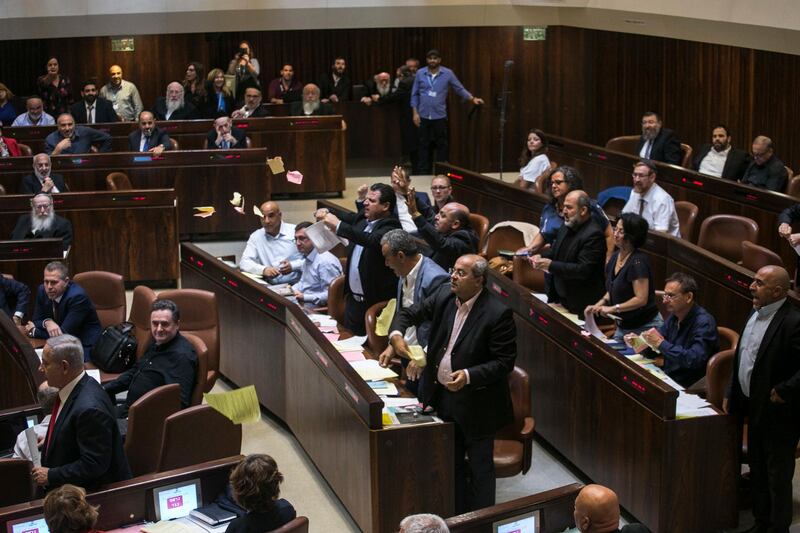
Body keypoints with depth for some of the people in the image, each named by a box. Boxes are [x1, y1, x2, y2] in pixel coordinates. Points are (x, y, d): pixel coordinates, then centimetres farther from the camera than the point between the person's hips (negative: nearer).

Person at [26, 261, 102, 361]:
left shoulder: (78, 296, -22)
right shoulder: (43, 290, -1)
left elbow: (64, 334, -23)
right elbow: (35, 321, 3)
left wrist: (34, 331, -11)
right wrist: (47, 322, -21)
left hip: (85, 347, -7)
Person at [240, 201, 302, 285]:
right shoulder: (256, 236, 13)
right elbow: (244, 263, 5)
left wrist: (293, 266, -17)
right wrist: (264, 270, -14)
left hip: (296, 284, -3)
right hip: (271, 287, 3)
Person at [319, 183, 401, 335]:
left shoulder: (390, 226, -17)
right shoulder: (362, 218, 6)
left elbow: (373, 241, -33)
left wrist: (339, 226, -35)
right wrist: (327, 214, -1)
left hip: (376, 300, -8)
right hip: (353, 298, 8)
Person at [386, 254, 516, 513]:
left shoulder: (498, 314, -22)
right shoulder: (445, 295, -3)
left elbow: (505, 362, -19)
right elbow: (410, 313, 4)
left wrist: (469, 376, -31)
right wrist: (396, 335, -17)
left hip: (476, 403, -6)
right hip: (442, 395, 7)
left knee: (479, 465, 10)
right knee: (451, 462, 21)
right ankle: (457, 518, 38)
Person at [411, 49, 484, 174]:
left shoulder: (448, 73, -2)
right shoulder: (420, 73, 2)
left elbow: (460, 89, 5)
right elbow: (414, 94, 6)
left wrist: (473, 98, -7)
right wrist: (415, 113, 0)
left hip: (440, 116, -1)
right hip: (423, 116, 1)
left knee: (442, 146, 3)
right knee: (424, 145, 7)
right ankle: (423, 173, 15)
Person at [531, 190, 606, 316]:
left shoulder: (593, 235, -21)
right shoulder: (568, 225, 6)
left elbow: (583, 270, -26)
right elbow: (556, 250, 21)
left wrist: (551, 265, -24)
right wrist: (541, 257, 0)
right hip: (560, 294, 8)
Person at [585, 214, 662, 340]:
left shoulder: (638, 261, -20)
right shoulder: (615, 257, 5)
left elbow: (641, 299, -25)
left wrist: (612, 308, -24)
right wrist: (597, 305, 1)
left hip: (644, 327, -8)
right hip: (622, 326, 8)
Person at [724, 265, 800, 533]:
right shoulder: (756, 313, 5)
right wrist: (731, 394, 12)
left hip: (778, 415, -8)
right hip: (754, 410, 8)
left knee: (778, 478, 7)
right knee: (757, 472, 21)